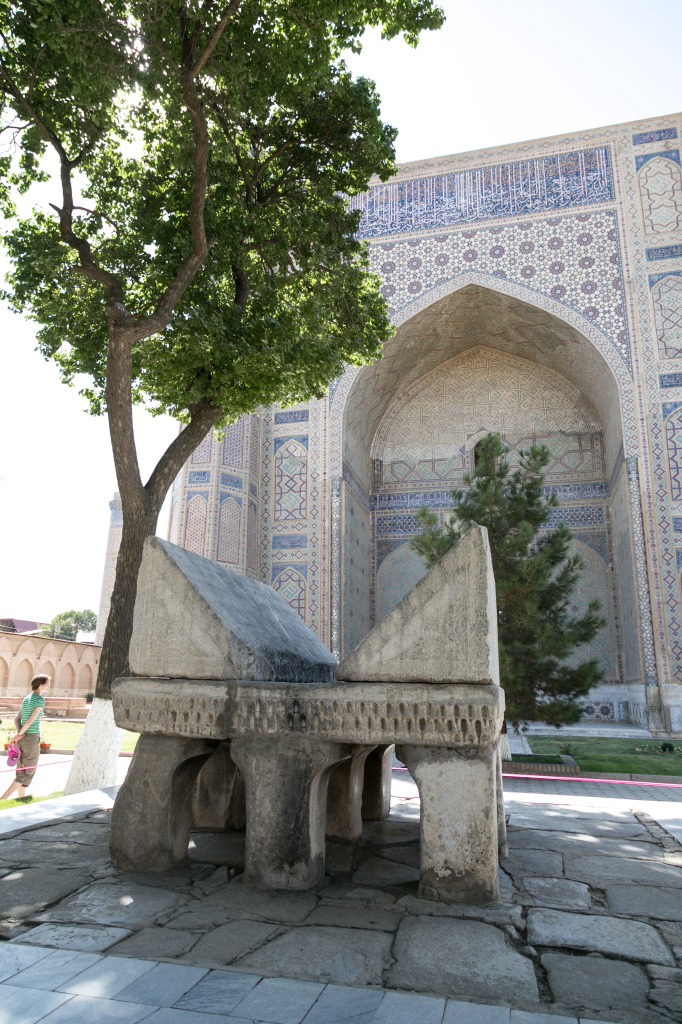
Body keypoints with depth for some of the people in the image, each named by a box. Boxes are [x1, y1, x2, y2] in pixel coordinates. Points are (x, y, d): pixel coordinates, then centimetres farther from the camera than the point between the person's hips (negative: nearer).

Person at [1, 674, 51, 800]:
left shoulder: (26, 698, 12)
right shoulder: (40, 700, -14)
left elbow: (17, 719, 11)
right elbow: (31, 720, -17)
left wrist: (20, 733, -3)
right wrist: (20, 734, -7)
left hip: (23, 739, 8)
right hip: (32, 738, -8)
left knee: (21, 771, 15)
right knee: (28, 772, 1)